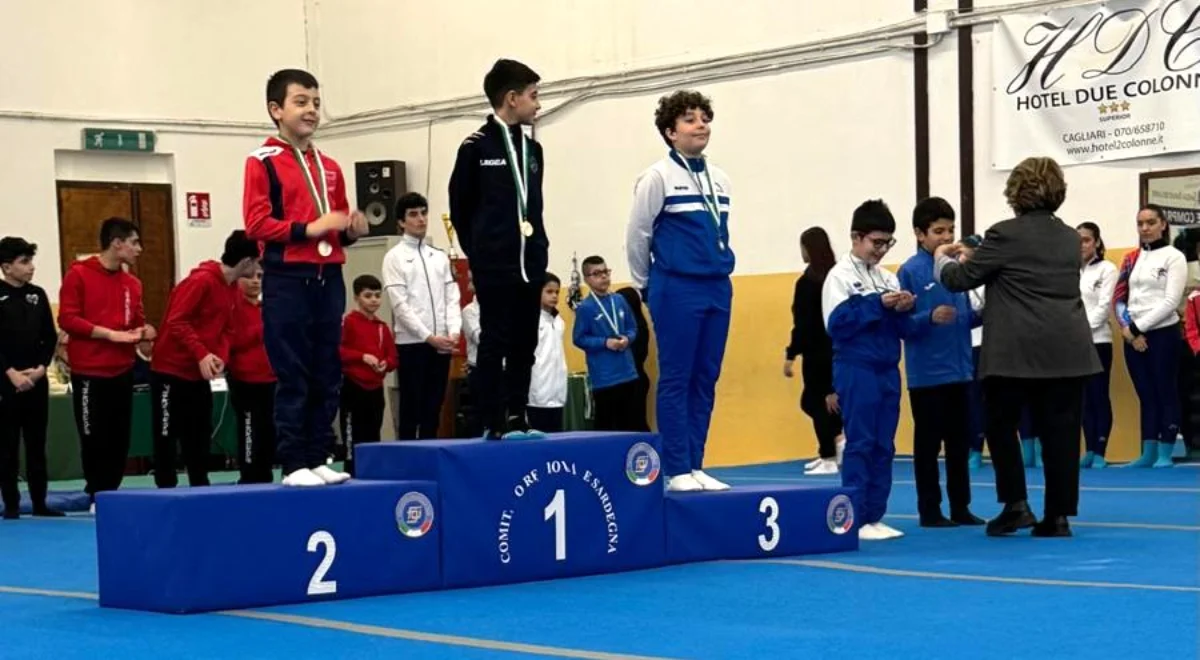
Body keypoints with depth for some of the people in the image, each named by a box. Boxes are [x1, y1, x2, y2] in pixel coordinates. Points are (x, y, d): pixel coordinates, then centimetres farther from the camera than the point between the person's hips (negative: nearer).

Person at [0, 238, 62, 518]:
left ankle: (40, 503, 12)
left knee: (37, 445, 8)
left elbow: (50, 337, 9)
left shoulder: (37, 295, 9)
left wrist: (41, 367, -4)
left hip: (37, 381, 4)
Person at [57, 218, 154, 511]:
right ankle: (97, 496, 10)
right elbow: (67, 319, -12)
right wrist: (110, 334, -18)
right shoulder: (78, 275, -6)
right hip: (89, 372, -5)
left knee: (120, 437, 5)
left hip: (122, 371, 5)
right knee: (93, 438, -1)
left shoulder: (132, 283, 10)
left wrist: (143, 331, -4)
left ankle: (111, 493, 14)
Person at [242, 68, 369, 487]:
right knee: (292, 376, -4)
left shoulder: (329, 168, 18)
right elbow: (256, 224, -10)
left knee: (328, 375, 7)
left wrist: (352, 230, 2)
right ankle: (294, 464, 0)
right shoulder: (262, 162, -1)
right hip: (287, 280, -6)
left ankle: (318, 458, 13)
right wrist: (309, 228, -17)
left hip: (329, 278, 6)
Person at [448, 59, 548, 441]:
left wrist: (538, 249, 8)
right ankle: (494, 422, 0)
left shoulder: (532, 149, 14)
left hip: (530, 264, 6)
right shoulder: (477, 147, -5)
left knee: (524, 345, 7)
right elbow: (460, 210, 0)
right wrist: (480, 255, 3)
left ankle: (516, 417, 13)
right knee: (495, 343, -4)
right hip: (495, 266, -6)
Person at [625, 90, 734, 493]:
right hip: (677, 290, -6)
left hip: (717, 289, 6)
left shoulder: (720, 180, 11)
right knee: (676, 380, -2)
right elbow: (637, 235, -2)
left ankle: (695, 465, 13)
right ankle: (676, 470, 1)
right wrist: (647, 288, 5)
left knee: (705, 380, 7)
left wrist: (720, 275, 15)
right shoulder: (658, 177, -7)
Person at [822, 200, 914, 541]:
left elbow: (901, 329, 13)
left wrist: (902, 310, -8)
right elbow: (837, 324, -16)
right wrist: (877, 305, -18)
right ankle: (855, 519, -1)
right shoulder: (840, 276, -6)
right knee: (859, 444, -5)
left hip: (887, 371, 7)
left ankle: (875, 516, 14)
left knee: (884, 446, 8)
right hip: (856, 370, -7)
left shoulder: (888, 278, 12)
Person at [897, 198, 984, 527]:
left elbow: (966, 317, 14)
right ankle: (929, 511, 11)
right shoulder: (910, 271, -9)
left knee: (960, 443, 12)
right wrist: (930, 317, -27)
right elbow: (902, 324, -12)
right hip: (927, 374, -6)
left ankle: (961, 507, 21)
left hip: (960, 371, 6)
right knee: (928, 445, 3)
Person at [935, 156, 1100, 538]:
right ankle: (1058, 516, 6)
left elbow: (961, 279, 2)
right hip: (1068, 350, 5)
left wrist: (942, 260, 24)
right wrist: (975, 258, 34)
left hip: (1018, 350, -5)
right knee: (1060, 431, 5)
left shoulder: (1006, 234, -5)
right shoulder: (1070, 238, 15)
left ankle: (1016, 505, 5)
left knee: (1002, 425, 11)